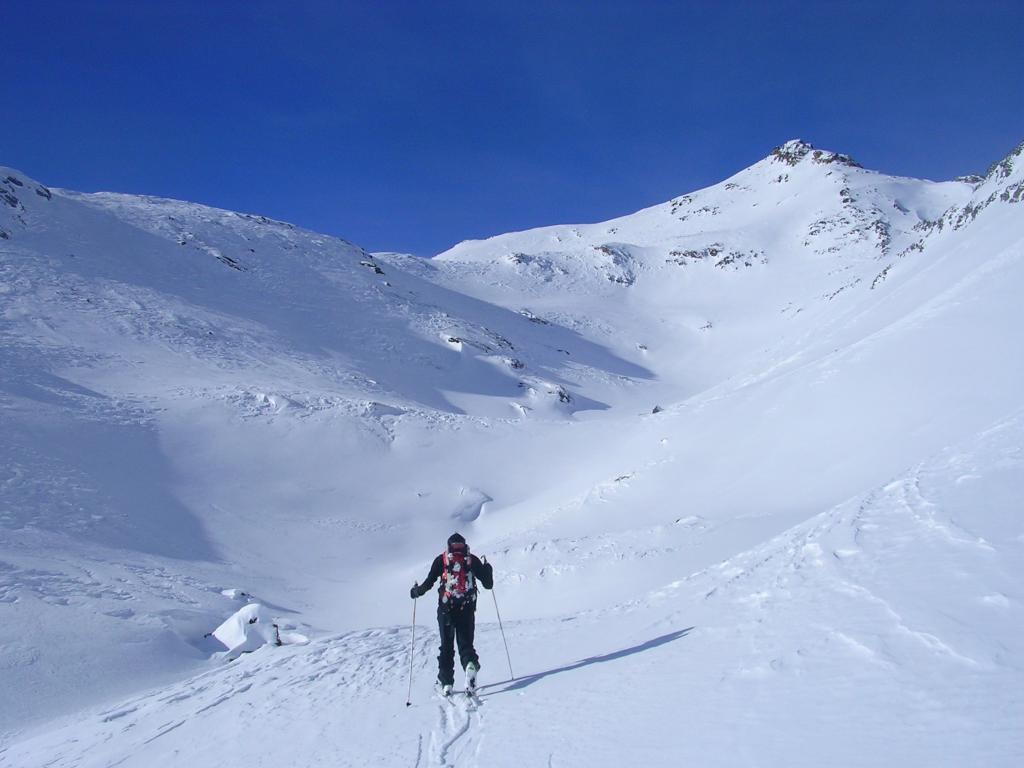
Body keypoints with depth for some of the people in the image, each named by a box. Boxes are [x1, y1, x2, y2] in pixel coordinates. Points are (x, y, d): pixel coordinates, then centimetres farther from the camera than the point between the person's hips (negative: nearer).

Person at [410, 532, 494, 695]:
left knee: (446, 645, 11)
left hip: (446, 608, -1)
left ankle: (446, 682, 7)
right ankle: (470, 664, -21)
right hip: (467, 608, 1)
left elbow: (429, 583, -2)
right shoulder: (472, 560, 8)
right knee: (466, 643, 10)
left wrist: (417, 591, 16)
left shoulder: (441, 560, 4)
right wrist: (488, 569, 28)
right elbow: (488, 584, 10)